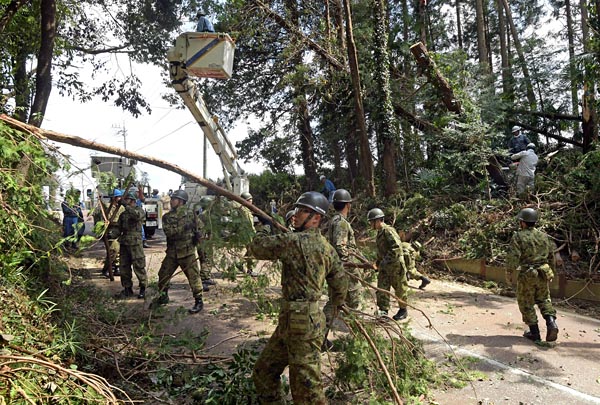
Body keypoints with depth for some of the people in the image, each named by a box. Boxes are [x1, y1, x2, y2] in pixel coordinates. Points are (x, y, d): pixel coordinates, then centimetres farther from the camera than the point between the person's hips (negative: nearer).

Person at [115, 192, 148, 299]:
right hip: (124, 243, 7)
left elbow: (137, 215, -27)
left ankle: (143, 288, 11)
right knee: (124, 267, 9)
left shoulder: (139, 210, -3)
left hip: (135, 243, -7)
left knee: (139, 266, -2)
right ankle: (127, 289, 19)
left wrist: (126, 206, -26)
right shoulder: (123, 214, 17)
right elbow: (119, 228, 21)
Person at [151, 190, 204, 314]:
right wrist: (182, 227, -20)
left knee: (193, 276, -4)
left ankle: (198, 301, 7)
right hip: (172, 251, 4)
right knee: (163, 274, 12)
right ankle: (163, 297, 33)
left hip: (187, 251, -4)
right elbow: (168, 231, -10)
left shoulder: (190, 214, -1)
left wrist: (197, 234, -7)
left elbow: (198, 227, 11)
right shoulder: (167, 217, 7)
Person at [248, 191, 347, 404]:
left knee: (306, 386, 1)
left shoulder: (294, 241, -16)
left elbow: (258, 248, -7)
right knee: (264, 371, 19)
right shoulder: (327, 248, 9)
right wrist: (335, 306, 33)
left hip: (301, 321, -9)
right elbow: (340, 284, 15)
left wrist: (264, 227, 12)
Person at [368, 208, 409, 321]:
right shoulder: (379, 232, 13)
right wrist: (378, 263, 18)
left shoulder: (388, 231, -18)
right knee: (382, 288, 3)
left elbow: (397, 247, -25)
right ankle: (383, 310, 7)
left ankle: (403, 310, 20)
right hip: (385, 266, 9)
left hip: (395, 265, -9)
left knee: (400, 288, 6)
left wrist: (386, 261, -24)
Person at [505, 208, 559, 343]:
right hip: (543, 274, 5)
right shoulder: (544, 236, 7)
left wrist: (509, 272, -8)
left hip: (527, 275, -5)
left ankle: (534, 333, 12)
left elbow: (513, 256, -18)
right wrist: (550, 272, 25)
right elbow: (551, 257, 13)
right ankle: (551, 322, 0)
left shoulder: (518, 236, -11)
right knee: (544, 299, 22)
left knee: (526, 303, 9)